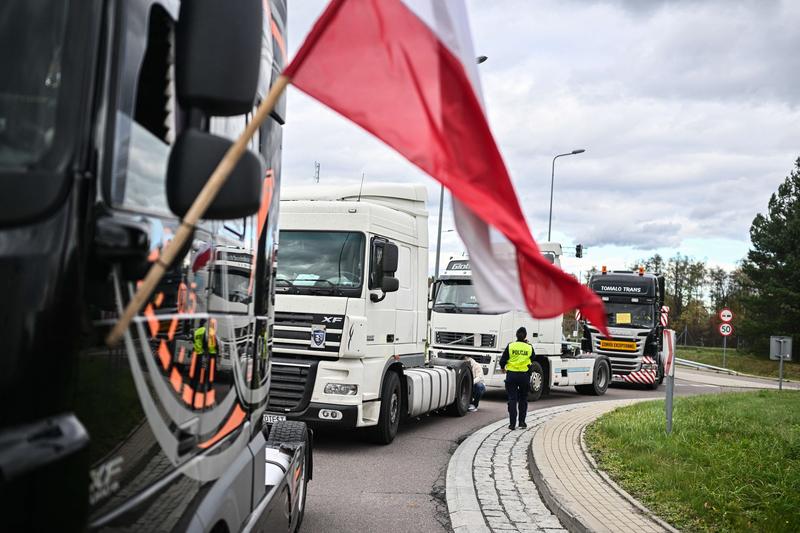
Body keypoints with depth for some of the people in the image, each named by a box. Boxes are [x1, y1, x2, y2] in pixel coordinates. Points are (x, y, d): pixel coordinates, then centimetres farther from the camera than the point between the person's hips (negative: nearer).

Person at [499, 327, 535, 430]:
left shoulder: (510, 346, -5)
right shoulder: (529, 347, 0)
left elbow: (502, 361, -4)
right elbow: (532, 361, 11)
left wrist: (503, 367, 16)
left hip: (511, 375, -1)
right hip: (524, 376, 1)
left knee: (512, 399, 2)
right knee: (523, 399, 17)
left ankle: (512, 423, -3)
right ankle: (522, 422, 19)